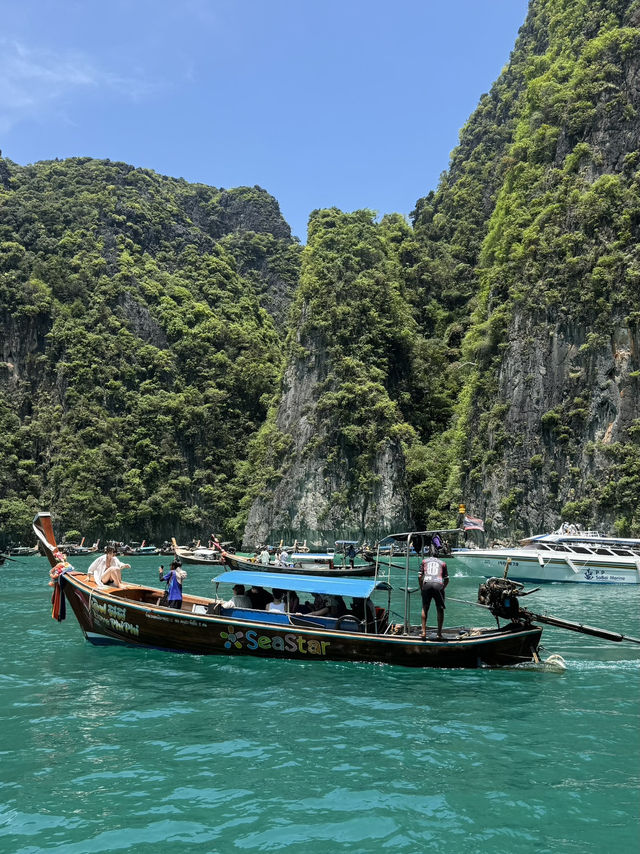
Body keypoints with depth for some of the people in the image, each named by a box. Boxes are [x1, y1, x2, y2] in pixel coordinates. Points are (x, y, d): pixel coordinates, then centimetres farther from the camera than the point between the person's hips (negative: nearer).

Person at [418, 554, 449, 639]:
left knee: (424, 609, 13)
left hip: (427, 584, 1)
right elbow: (446, 580, 18)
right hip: (438, 584, -1)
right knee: (440, 610, 9)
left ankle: (424, 632, 8)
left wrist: (421, 589, 22)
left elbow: (420, 576, 14)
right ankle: (439, 634, 7)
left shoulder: (424, 561, 23)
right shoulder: (442, 563, 23)